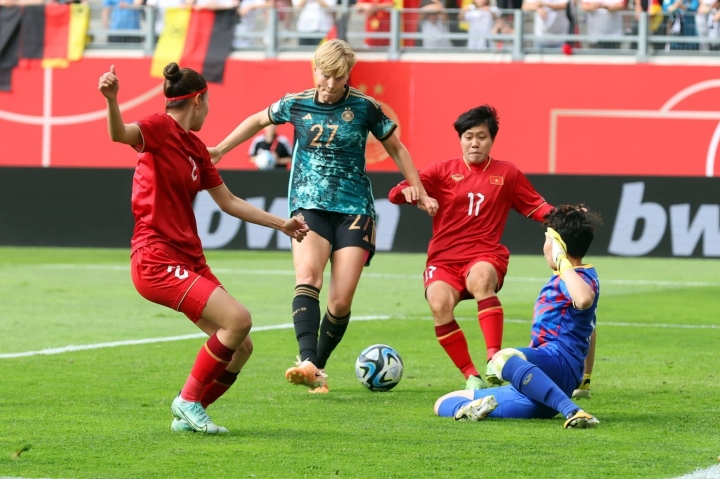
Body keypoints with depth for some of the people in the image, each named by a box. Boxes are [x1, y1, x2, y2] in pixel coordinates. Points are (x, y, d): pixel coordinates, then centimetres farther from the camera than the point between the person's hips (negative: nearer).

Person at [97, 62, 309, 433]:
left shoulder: (196, 147, 17)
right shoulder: (160, 128, -9)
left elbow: (229, 202, 26)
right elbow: (120, 134, -31)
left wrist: (281, 224, 30)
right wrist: (111, 99, -52)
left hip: (189, 260, 9)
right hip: (158, 260, -9)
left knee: (240, 347, 5)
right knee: (237, 319, -21)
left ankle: (188, 416, 17)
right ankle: (188, 400, -6)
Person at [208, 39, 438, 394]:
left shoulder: (364, 107, -2)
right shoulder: (296, 104, 3)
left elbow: (396, 148, 11)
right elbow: (258, 120, 23)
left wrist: (419, 191, 8)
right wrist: (221, 149, 23)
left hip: (353, 208, 0)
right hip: (310, 205, 0)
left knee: (341, 302, -10)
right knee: (307, 276, -27)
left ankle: (317, 368, 11)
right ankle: (307, 362, -41)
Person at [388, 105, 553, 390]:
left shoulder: (507, 174, 12)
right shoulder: (443, 171, 9)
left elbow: (537, 207, 17)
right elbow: (396, 195, 2)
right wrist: (408, 191, -22)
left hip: (485, 257, -1)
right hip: (444, 260, 1)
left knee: (481, 277, -38)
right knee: (439, 304, -30)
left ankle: (495, 361, -44)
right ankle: (471, 376, -19)